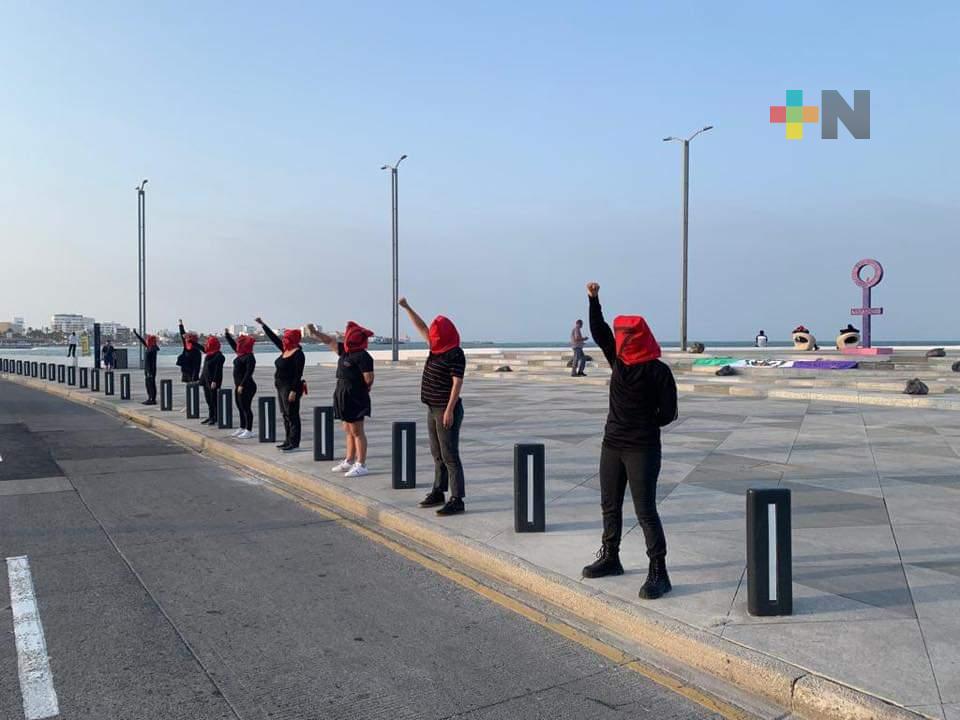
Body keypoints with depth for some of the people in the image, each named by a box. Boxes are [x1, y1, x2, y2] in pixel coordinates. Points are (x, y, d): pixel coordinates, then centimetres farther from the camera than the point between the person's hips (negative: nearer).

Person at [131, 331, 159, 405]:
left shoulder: (153, 349, -16)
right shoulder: (149, 348, 9)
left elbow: (153, 362, -20)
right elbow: (142, 341, 24)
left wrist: (150, 372, -23)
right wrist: (136, 333, 30)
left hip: (151, 369, -9)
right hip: (147, 369, 9)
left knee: (151, 384, -6)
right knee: (148, 384, 12)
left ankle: (153, 400, -2)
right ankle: (150, 399, 17)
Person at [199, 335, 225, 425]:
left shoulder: (218, 356, -14)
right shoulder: (208, 355, 14)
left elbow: (218, 370, -20)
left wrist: (214, 381, -24)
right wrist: (202, 379, 19)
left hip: (213, 382, -9)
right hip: (206, 381, 9)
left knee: (214, 400, -4)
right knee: (209, 400, 13)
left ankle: (215, 418, 1)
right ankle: (210, 417, 21)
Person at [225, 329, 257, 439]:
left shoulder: (249, 357, -16)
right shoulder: (241, 355, 11)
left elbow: (249, 372, -23)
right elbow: (233, 344, 29)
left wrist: (242, 385, -25)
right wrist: (227, 335, 31)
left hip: (246, 387, -10)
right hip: (239, 386, 10)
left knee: (246, 408, -6)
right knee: (240, 408, 15)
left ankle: (249, 431, -1)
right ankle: (242, 429, 25)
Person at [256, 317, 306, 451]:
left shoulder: (297, 354, -14)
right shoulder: (285, 350, 11)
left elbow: (298, 375, -19)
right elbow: (274, 338, 20)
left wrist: (294, 391, -23)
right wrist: (262, 324, 23)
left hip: (290, 388, -9)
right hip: (281, 387, 9)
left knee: (292, 415, -7)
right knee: (285, 415, 13)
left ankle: (294, 443, -5)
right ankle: (288, 441, 20)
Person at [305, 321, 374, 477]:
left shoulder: (362, 356, -17)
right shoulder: (345, 351, 10)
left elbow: (369, 378, -19)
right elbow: (330, 341, 22)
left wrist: (360, 388, -2)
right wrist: (314, 333, 21)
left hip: (355, 397, -9)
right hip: (344, 396, 9)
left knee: (357, 431, -5)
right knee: (348, 430, 15)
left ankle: (361, 465, -1)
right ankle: (349, 461, 24)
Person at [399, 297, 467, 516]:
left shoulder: (455, 354, -15)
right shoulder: (439, 349, 10)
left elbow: (457, 383, -19)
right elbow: (421, 328, 20)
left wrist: (449, 410, -24)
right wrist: (407, 307, 20)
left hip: (447, 411, -9)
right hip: (433, 410, 9)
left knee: (450, 457, -8)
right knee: (438, 455, 15)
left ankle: (457, 500, -6)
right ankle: (438, 493, 25)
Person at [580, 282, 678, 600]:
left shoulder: (658, 371, -12)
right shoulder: (618, 360, 5)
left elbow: (668, 412, -10)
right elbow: (599, 332, 9)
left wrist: (643, 427, -3)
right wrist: (594, 299, 3)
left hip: (642, 449, -7)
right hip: (611, 445, 7)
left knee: (645, 510, -6)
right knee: (610, 505, 16)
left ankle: (658, 572, 2)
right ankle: (610, 557, 32)